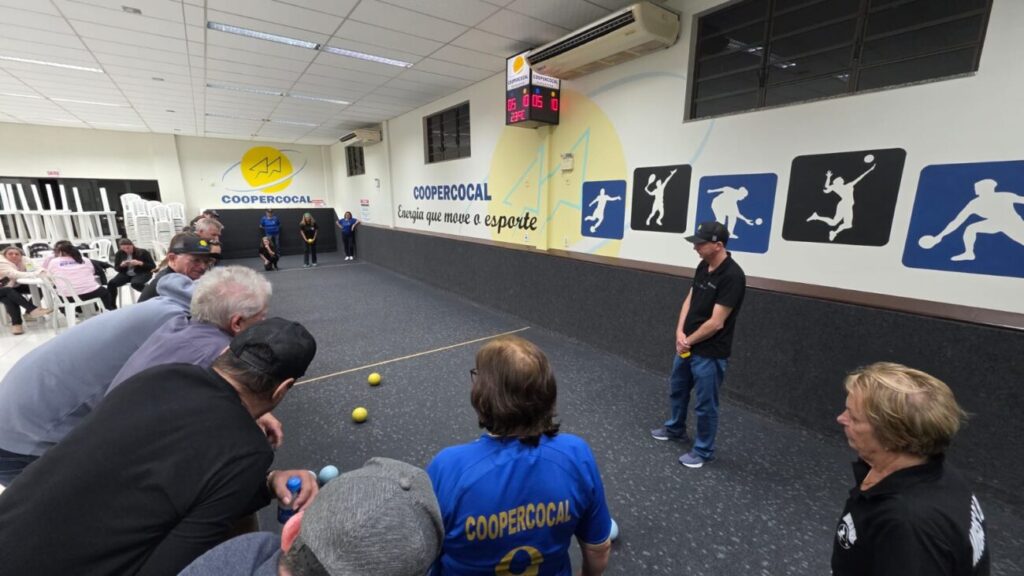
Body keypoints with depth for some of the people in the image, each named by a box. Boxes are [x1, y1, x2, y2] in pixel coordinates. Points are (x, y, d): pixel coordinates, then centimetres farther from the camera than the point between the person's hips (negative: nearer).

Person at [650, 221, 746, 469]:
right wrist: (680, 333, -8)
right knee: (677, 390, 24)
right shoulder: (703, 266, 2)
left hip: (710, 353, -8)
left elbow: (716, 323, -23)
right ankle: (675, 429, 47)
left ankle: (703, 450, 29)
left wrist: (688, 341, -10)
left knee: (705, 404, 8)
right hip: (687, 345, 8)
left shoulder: (732, 276, -23)